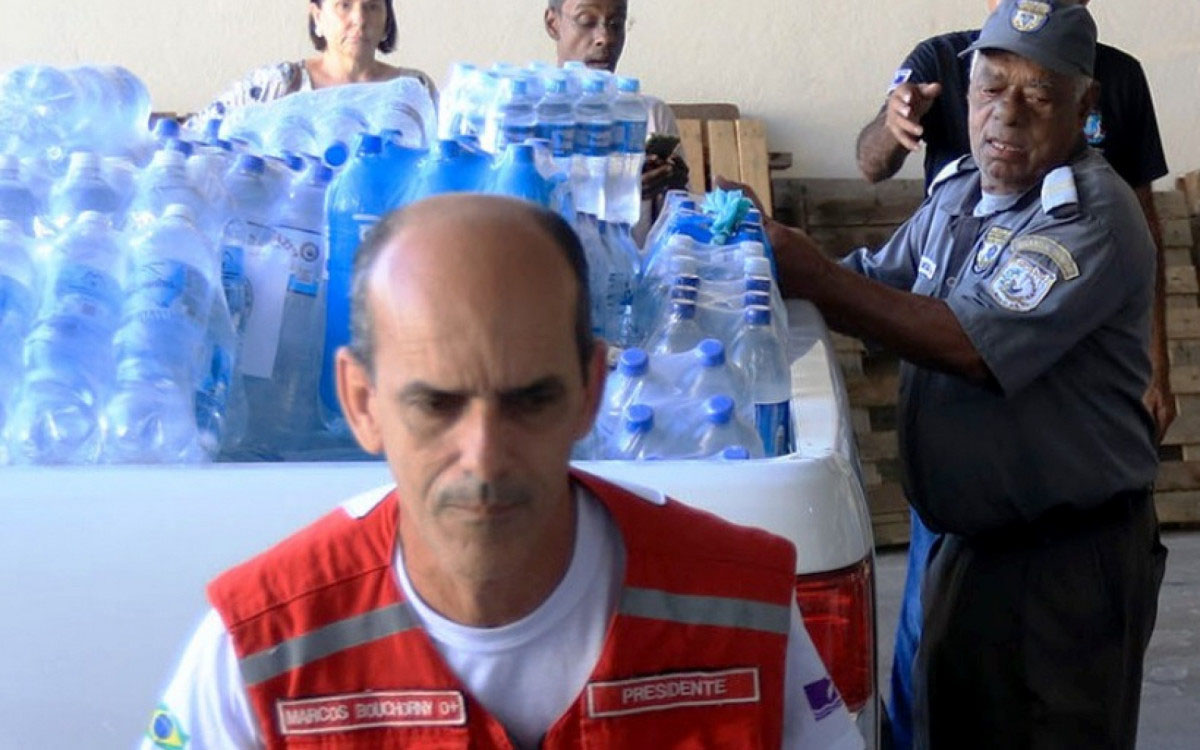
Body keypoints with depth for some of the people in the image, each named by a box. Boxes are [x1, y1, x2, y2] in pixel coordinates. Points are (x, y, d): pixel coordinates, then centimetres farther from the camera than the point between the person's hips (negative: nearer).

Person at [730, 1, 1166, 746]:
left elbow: (971, 343, -29)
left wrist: (818, 278, -29)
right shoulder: (956, 191, 7)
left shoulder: (1092, 217, -20)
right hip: (970, 538, 8)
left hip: (1074, 555, -8)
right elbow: (878, 282, 14)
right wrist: (780, 259, -5)